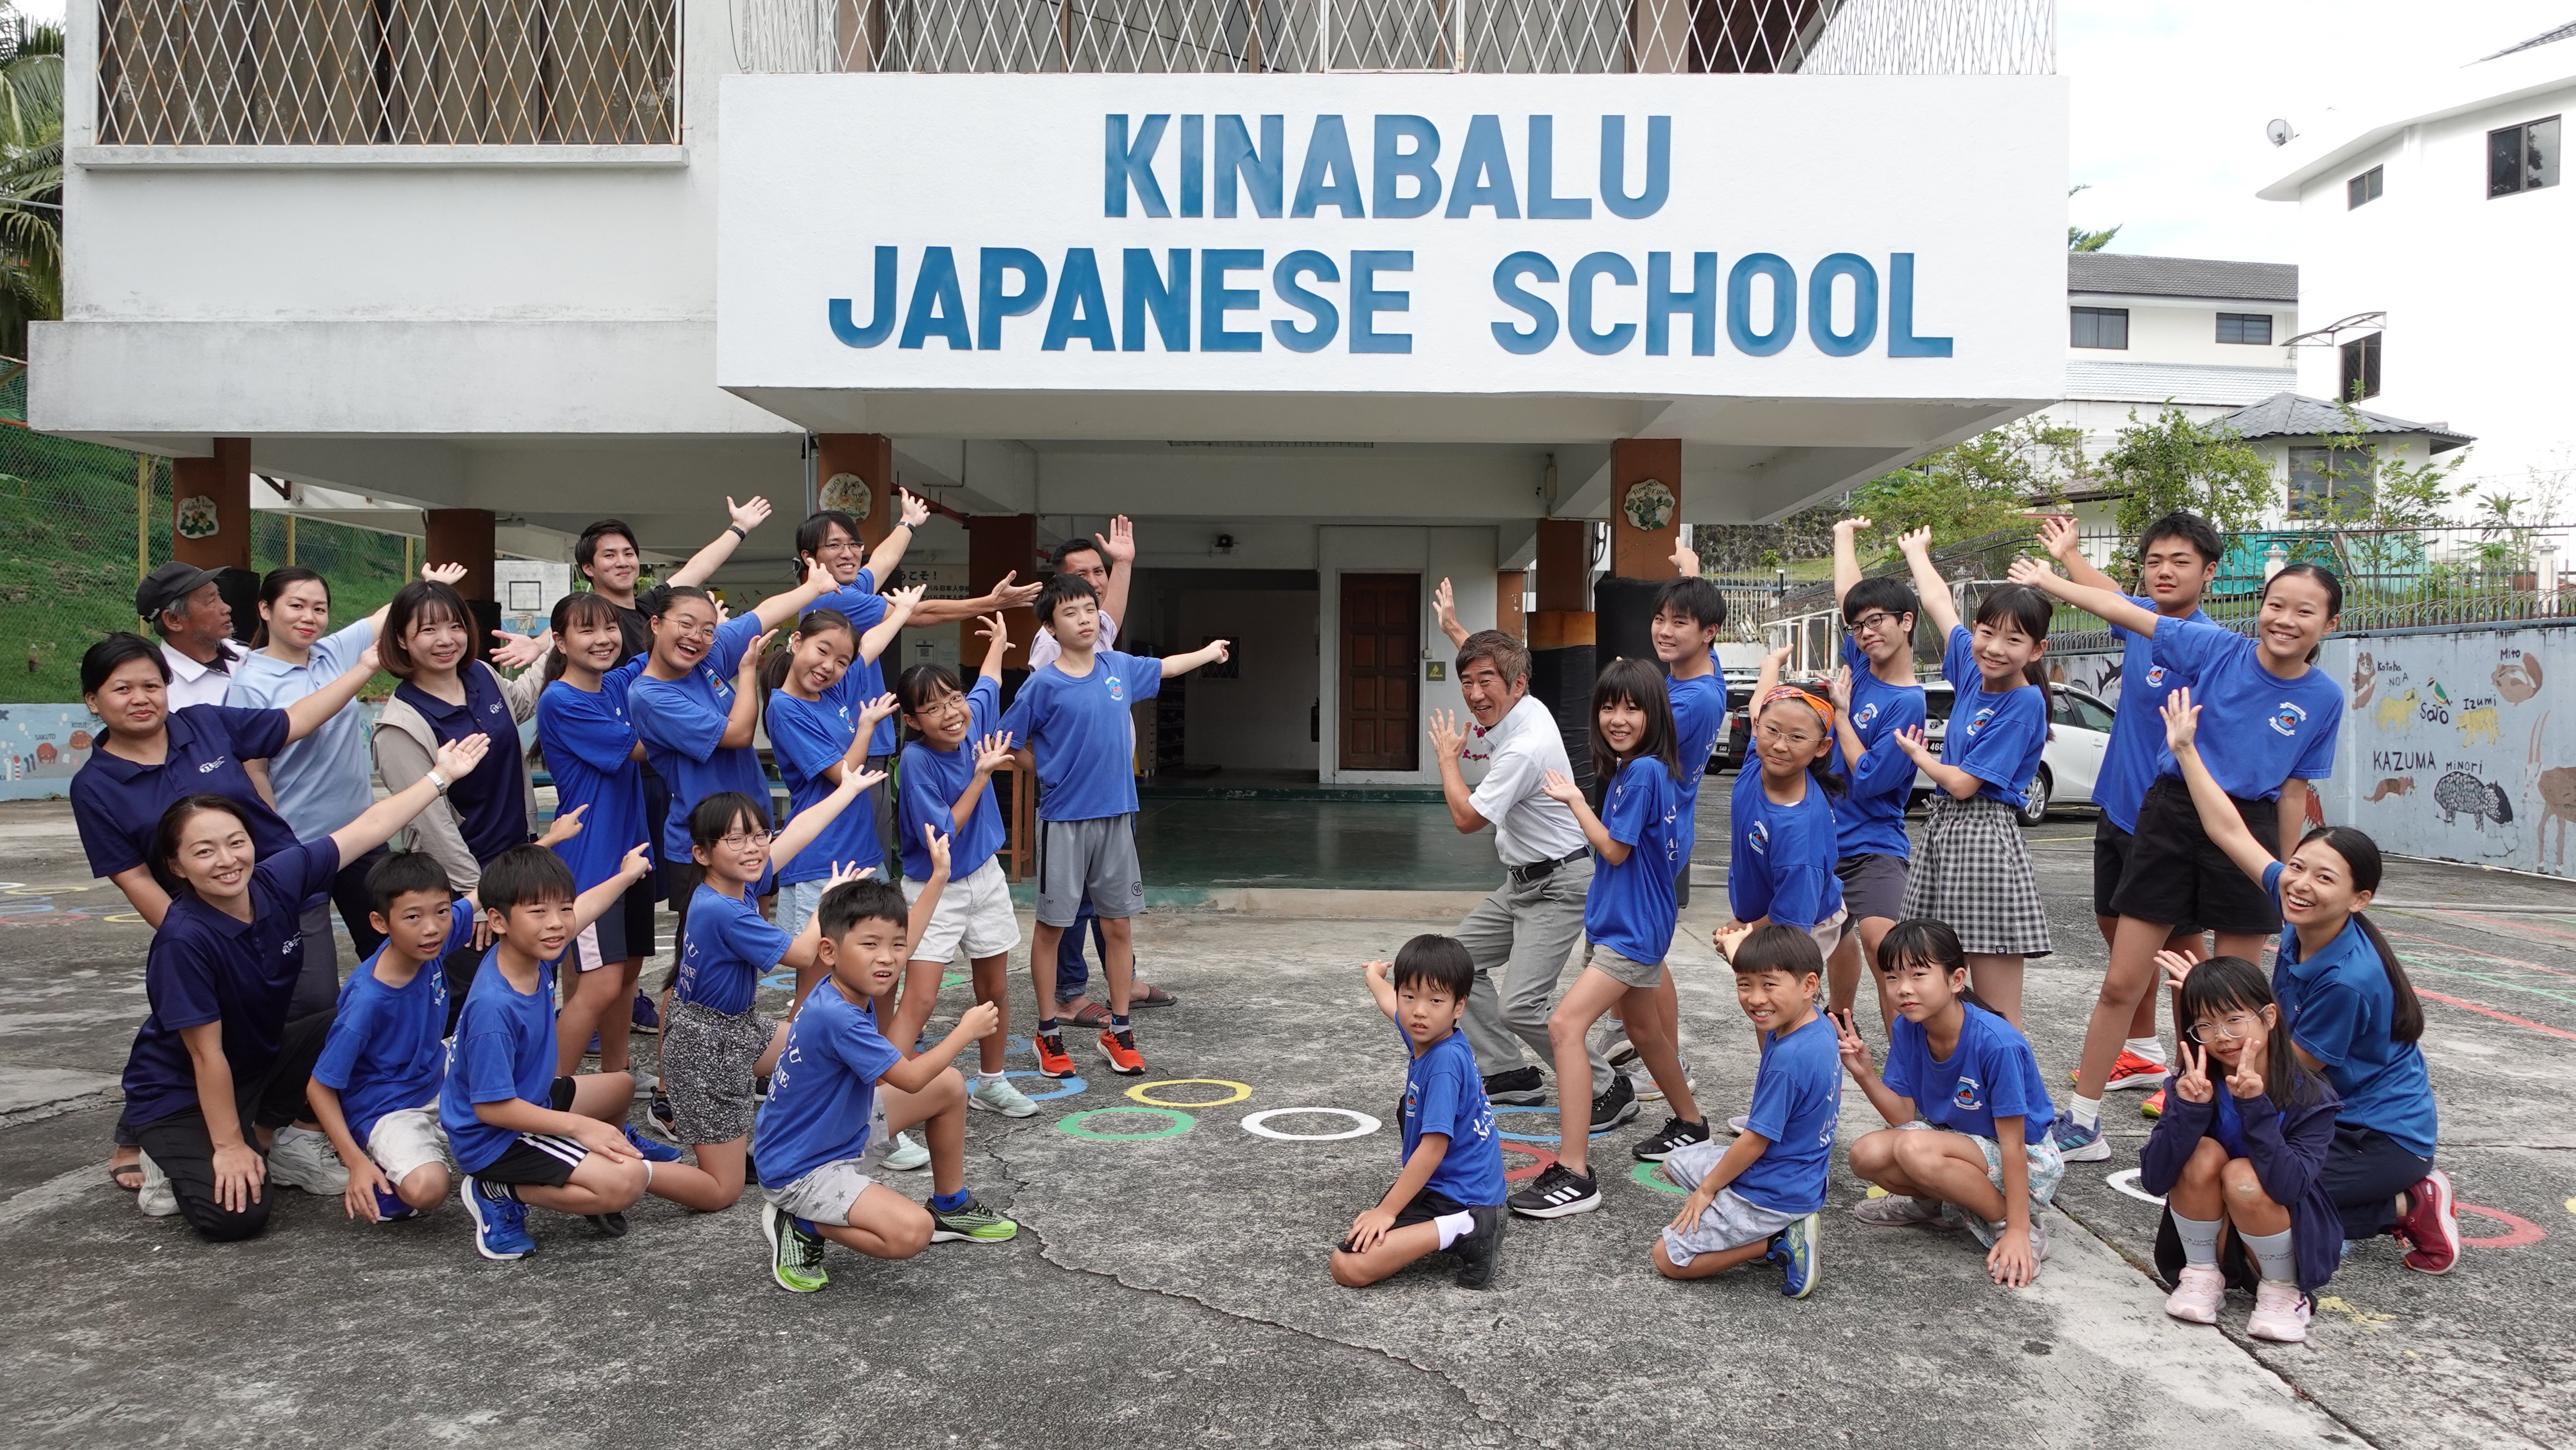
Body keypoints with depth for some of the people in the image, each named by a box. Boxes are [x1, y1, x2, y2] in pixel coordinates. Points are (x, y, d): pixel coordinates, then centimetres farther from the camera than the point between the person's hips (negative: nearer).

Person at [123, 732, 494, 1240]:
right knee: (236, 1216, -24)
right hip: (180, 1094, -7)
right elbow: (207, 1054, -25)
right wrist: (229, 1147, -18)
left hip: (260, 1059, 7)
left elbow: (368, 828, -5)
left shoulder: (278, 878, -17)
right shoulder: (184, 939, -31)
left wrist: (440, 776, 0)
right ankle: (177, 1162, 10)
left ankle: (273, 1139, 5)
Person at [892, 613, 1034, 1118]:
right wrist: (982, 775, -24)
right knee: (919, 997, -16)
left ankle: (990, 1083, 35)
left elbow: (988, 683, 16)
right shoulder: (917, 760, -24)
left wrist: (999, 640, 31)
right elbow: (940, 838, -24)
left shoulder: (973, 720, -8)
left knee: (995, 989, 17)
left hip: (985, 877, 6)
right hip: (934, 890, -6)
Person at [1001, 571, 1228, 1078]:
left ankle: (1119, 1030, 21)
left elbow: (1162, 667, 26)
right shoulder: (1044, 685, -11)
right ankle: (1049, 1032, 19)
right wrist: (1049, 770, 1)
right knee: (1052, 926, 5)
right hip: (1064, 821, -4)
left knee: (1118, 925, 9)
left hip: (1116, 816, 4)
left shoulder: (1119, 668, 4)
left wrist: (1209, 651, 40)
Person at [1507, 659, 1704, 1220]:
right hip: (1625, 923, 10)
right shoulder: (1630, 769, 9)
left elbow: (1615, 850, -17)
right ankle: (1689, 1124, 49)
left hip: (1632, 930, -10)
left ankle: (1574, 1173, -21)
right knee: (1644, 1032, 26)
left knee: (1566, 1025, -19)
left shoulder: (1644, 771, -19)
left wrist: (1573, 799, -11)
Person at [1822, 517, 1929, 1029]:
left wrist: (1841, 712, -10)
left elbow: (1868, 780, -18)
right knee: (1836, 934, 21)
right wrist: (1845, 534, 24)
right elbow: (1847, 595, 15)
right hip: (1827, 833, 7)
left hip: (1874, 845, -7)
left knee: (1880, 939, -24)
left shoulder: (1908, 704, -16)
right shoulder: (1859, 664, 3)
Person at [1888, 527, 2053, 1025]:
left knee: (1998, 1014, -6)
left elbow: (1964, 783, -13)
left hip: (1984, 838, -7)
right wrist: (1916, 552, 39)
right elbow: (1938, 602, 25)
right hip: (1942, 829, 7)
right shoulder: (1971, 669, 9)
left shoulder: (2024, 703, -10)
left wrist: (1917, 754, 5)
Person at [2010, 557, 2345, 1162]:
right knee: (2122, 983, 2)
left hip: (2248, 833, 1)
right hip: (2172, 816, 0)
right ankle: (2081, 1123, 13)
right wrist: (2049, 581, -1)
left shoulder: (2324, 698, 0)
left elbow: (2293, 792, 6)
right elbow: (2127, 613, -2)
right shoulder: (2219, 648, -3)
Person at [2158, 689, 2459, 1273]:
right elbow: (2230, 833, -2)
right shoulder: (2296, 909, -9)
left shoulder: (2348, 979, -29)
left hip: (2383, 1136, -8)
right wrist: (2185, 750, 0)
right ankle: (2406, 1197, 13)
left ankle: (2406, 1208, 0)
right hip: (2336, 1115, 8)